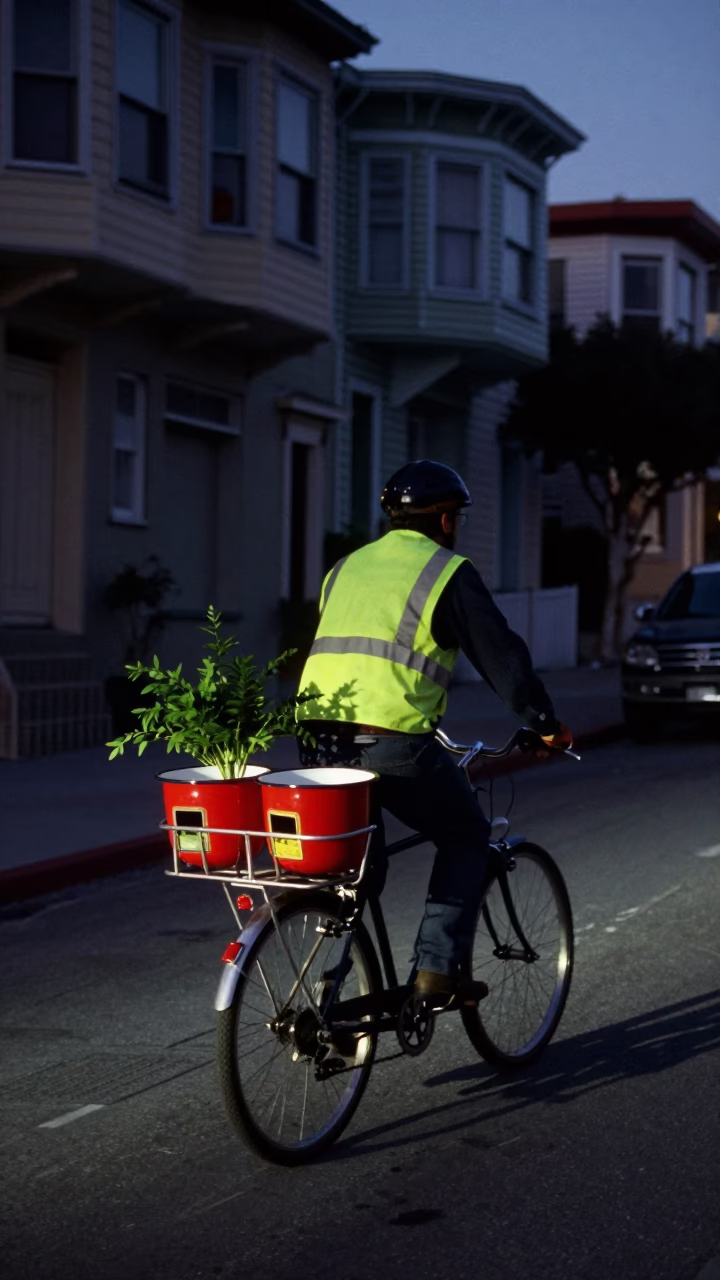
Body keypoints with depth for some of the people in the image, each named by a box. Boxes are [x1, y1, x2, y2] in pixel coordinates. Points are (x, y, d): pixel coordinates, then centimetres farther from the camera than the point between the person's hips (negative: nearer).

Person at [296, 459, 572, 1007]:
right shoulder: (448, 572, 3)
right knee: (467, 837, 15)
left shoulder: (347, 567, 23)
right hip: (393, 742, -6)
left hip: (319, 738, 6)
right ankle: (437, 970, 6)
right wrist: (547, 724, 14)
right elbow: (501, 654, 3)